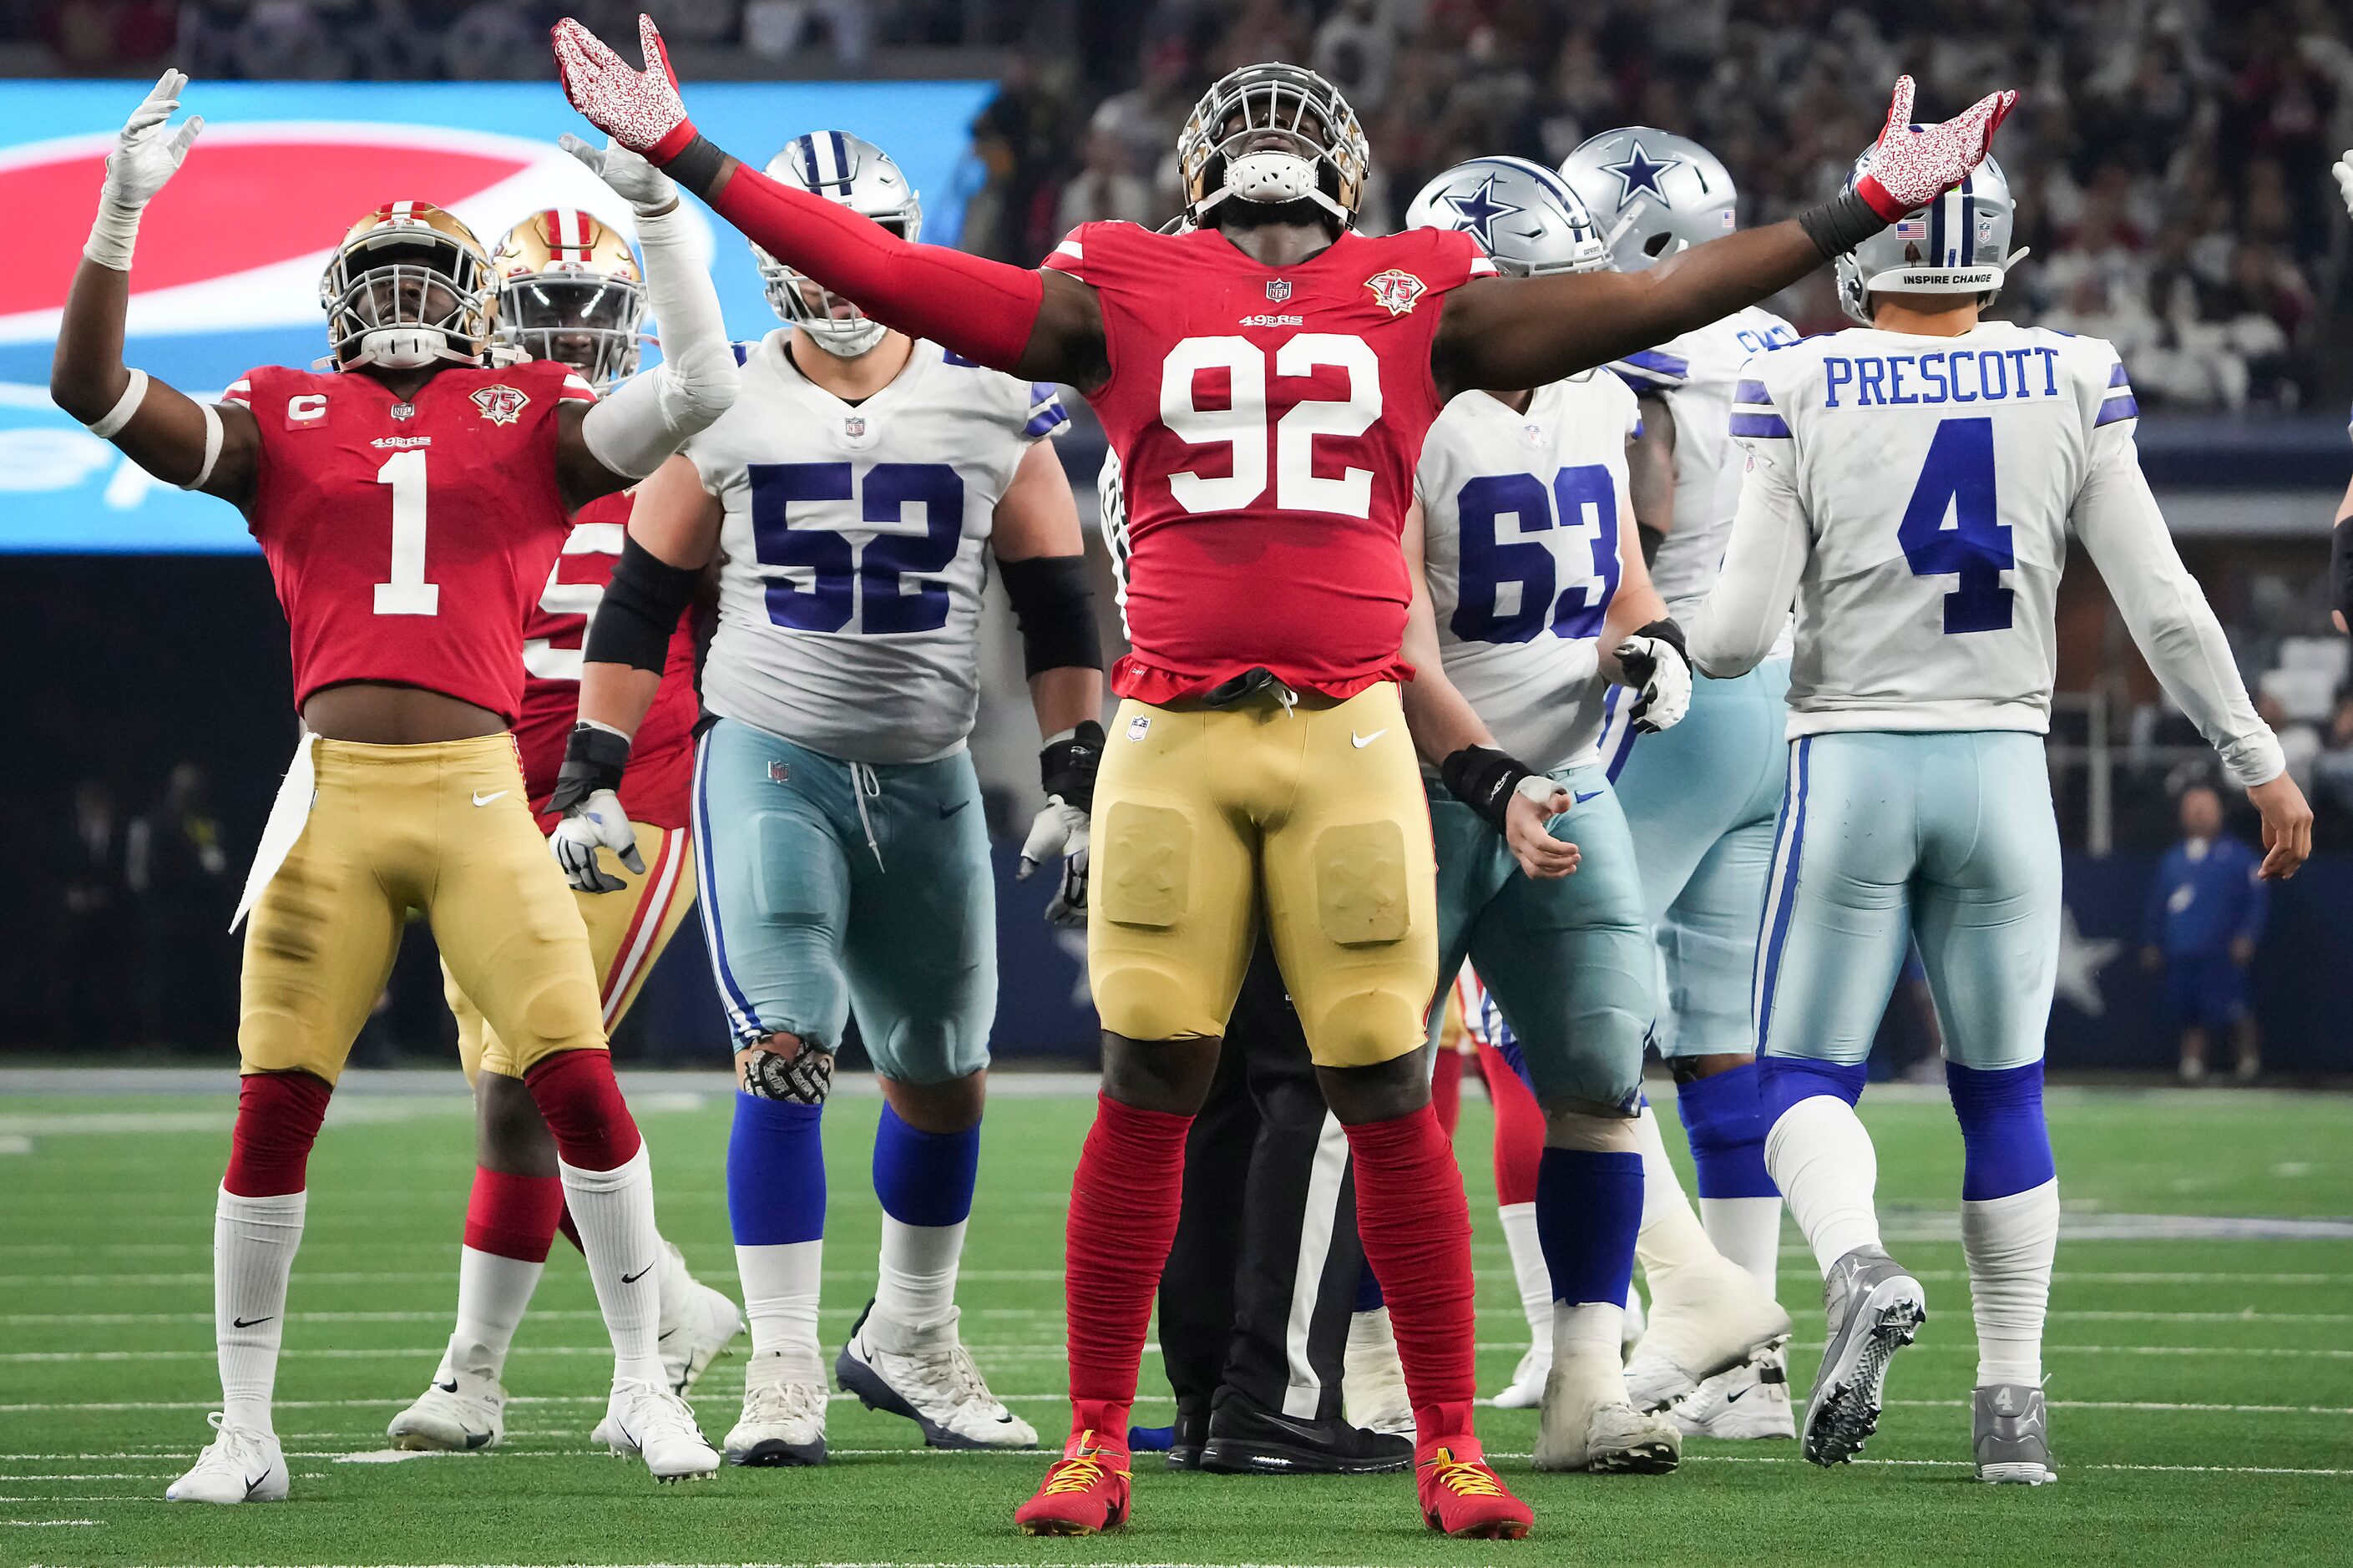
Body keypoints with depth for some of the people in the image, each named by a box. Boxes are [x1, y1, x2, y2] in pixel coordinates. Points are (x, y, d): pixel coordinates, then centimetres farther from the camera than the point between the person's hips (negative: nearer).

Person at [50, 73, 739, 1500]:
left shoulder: (531, 425, 12)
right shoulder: (282, 427, 13)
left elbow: (703, 389, 1)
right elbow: (91, 390, 6)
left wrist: (658, 208, -2)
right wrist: (122, 212, -1)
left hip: (481, 797, 0)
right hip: (333, 794, 0)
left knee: (580, 1080, -8)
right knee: (275, 1105, -2)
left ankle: (645, 1381, 9)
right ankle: (245, 1432, 8)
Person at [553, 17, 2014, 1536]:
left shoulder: (1419, 305, 11)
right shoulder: (1122, 299, 9)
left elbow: (1657, 299, 13)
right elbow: (886, 273, 8)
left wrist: (1867, 210, 13)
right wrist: (685, 157, 5)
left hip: (1349, 738, 0)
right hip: (1173, 738, 0)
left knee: (1392, 1099, 1)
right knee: (1148, 1092, 0)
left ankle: (1450, 1447, 10)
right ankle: (1096, 1441, 9)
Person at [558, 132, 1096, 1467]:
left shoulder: (990, 409, 0)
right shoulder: (722, 410, -1)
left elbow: (1060, 610, 5)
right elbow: (640, 607, 5)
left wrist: (1080, 790, 0)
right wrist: (594, 782, 0)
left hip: (928, 779, 3)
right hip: (770, 768, -3)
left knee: (947, 1075, 12)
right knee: (786, 1056, -17)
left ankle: (910, 1342, 31)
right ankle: (784, 1369, -13)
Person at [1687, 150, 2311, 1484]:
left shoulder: (1804, 391, -6)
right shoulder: (2070, 387, -1)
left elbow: (1738, 635, -8)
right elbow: (2165, 606, 0)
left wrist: (1686, 635, 16)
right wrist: (2260, 763, 10)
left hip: (1852, 769, -2)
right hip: (2002, 770, 2)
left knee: (1808, 1074, 6)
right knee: (2002, 1090, 14)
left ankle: (1860, 1269, -25)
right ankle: (2015, 1399, 12)